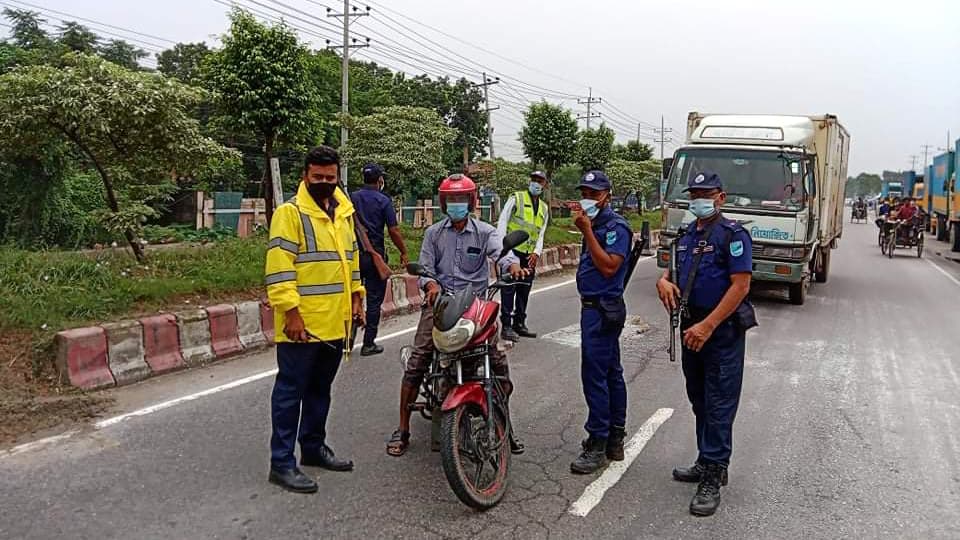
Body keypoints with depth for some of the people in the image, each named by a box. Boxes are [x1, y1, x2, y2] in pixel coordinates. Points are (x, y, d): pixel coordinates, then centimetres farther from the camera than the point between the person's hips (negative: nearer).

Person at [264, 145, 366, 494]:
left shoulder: (344, 213, 14)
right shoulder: (290, 213, -10)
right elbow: (279, 268, -16)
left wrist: (356, 297, 17)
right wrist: (292, 312, -21)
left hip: (335, 322, 8)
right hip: (302, 324, -7)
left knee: (320, 389, 19)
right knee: (291, 392, 1)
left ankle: (314, 446, 33)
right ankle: (282, 462, 9)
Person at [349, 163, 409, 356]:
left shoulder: (351, 198, 6)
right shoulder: (383, 201, -5)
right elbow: (394, 231, -8)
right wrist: (403, 253, 3)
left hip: (353, 253, 4)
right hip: (375, 254, -3)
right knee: (374, 299, 4)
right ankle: (369, 343, 7)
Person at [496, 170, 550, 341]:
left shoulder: (544, 208, 19)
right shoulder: (516, 198, 3)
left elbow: (541, 234, 17)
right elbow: (502, 221, -3)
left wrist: (537, 252, -1)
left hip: (530, 255, 6)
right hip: (512, 250, -6)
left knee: (524, 290, 11)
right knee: (509, 289, -7)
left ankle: (519, 324, 21)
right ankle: (506, 326, -5)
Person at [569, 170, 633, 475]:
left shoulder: (616, 226, -12)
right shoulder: (595, 225, 16)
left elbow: (608, 266, -23)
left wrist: (587, 232, -21)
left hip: (602, 309, -10)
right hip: (594, 307, 10)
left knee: (595, 375, -9)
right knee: (611, 374, 14)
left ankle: (597, 444, -2)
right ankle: (615, 440, 22)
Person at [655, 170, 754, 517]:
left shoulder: (732, 234, -11)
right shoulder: (686, 236, 13)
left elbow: (741, 285, -17)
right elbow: (674, 271, 22)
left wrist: (708, 326, -23)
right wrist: (664, 282, -4)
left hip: (723, 329, -8)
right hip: (692, 328, 8)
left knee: (719, 405, -3)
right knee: (699, 400, 16)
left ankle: (713, 478, 4)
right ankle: (707, 462, 30)